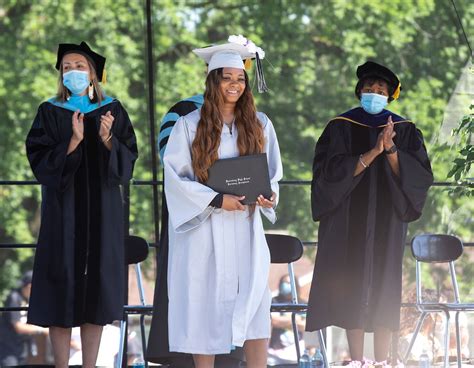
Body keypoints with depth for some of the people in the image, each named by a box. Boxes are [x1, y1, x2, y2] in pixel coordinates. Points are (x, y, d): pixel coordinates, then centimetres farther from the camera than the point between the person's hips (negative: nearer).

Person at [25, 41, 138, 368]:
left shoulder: (112, 111, 6)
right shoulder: (50, 112, 1)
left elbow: (128, 160, 1)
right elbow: (40, 162, -7)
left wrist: (107, 140, -17)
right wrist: (72, 142, -21)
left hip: (102, 211, 2)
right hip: (63, 211, -1)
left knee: (96, 291, 2)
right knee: (62, 290, -4)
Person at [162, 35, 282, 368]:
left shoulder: (260, 125, 9)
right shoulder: (190, 125, -1)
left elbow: (273, 173, 15)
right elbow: (174, 177, -5)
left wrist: (269, 195, -8)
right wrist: (217, 200, -16)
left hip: (246, 229, 2)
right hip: (203, 230, -2)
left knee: (255, 306, -7)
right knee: (205, 306, -1)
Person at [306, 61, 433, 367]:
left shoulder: (404, 130, 4)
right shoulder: (341, 127, 0)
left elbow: (420, 175, -6)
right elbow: (331, 171, -13)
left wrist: (391, 150, -21)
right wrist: (373, 152, -22)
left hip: (386, 222, 1)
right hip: (349, 221, -1)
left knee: (383, 288, 0)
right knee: (352, 287, -1)